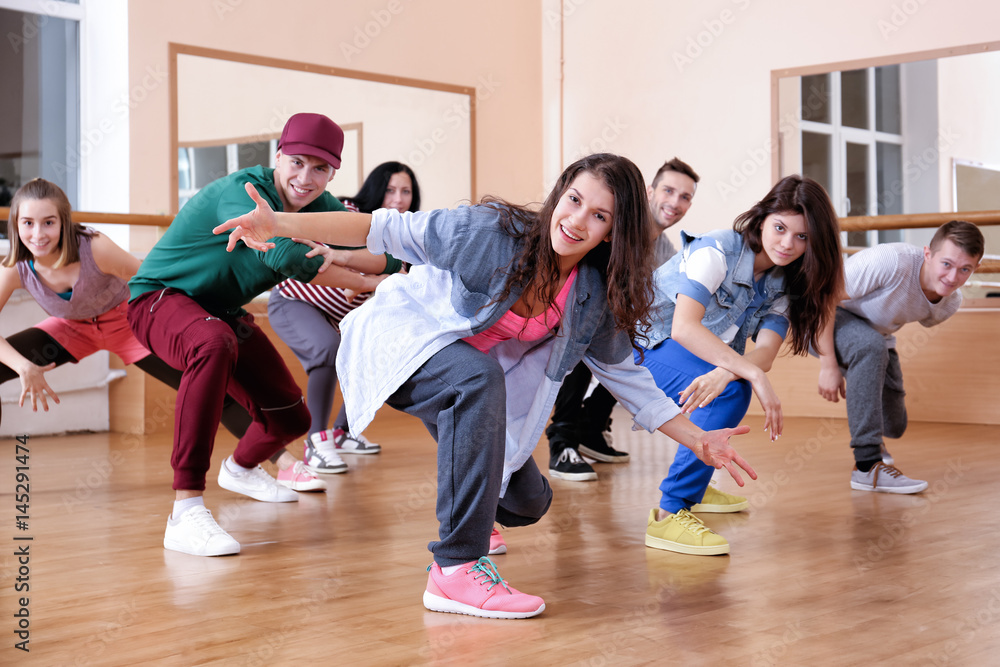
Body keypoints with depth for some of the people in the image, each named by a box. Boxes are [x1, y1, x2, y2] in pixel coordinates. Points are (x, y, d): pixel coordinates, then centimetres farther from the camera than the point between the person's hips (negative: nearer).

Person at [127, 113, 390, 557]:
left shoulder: (319, 207, -6)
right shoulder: (241, 192, -30)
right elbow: (283, 256, -46)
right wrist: (364, 283, -38)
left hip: (224, 312, 8)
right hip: (160, 299, -8)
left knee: (290, 418, 10)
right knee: (214, 344, -42)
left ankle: (240, 469, 50)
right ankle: (186, 513, -42)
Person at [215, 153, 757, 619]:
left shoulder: (595, 298, -9)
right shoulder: (493, 231, -24)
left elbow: (625, 375, 2)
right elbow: (391, 231, -22)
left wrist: (696, 439, -4)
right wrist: (284, 225, -31)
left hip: (472, 377, 6)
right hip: (402, 336, -6)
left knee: (526, 501, 6)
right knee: (479, 376, -39)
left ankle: (466, 515, 47)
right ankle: (457, 569, -36)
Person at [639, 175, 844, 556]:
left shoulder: (784, 284, 0)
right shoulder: (717, 251, -23)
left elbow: (766, 351, -17)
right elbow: (683, 328, -37)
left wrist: (723, 373, -41)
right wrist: (753, 375, -45)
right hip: (644, 343, -8)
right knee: (729, 392, -28)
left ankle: (694, 485, 35)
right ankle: (670, 514, -29)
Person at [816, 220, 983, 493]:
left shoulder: (950, 303, -13)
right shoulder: (892, 261, -37)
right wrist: (828, 365, -32)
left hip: (877, 336, 7)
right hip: (822, 321, -7)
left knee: (894, 426, 4)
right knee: (871, 346, -39)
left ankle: (870, 436, 46)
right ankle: (867, 466, -34)